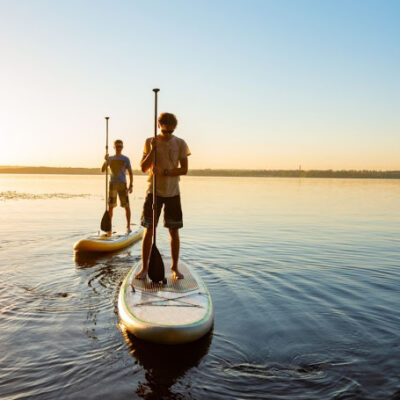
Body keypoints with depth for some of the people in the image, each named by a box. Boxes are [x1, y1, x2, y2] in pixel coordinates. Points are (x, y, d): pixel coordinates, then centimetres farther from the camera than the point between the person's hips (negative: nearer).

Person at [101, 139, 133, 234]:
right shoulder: (110, 158, 10)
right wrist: (106, 161, -15)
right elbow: (103, 170, 2)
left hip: (122, 184, -2)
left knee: (126, 206, -2)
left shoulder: (125, 159, 4)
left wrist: (131, 185, -7)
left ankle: (128, 226, 9)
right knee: (110, 206, 1)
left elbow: (130, 173, 2)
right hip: (112, 184, 2)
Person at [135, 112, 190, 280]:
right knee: (148, 230, 0)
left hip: (173, 192, 0)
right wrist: (153, 150, -18)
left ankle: (174, 268, 16)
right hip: (154, 191, 0)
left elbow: (184, 169, -6)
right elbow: (143, 167, -5)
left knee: (174, 231, 4)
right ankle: (144, 267, 11)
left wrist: (164, 172, -18)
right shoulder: (150, 142, 1)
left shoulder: (180, 144, 0)